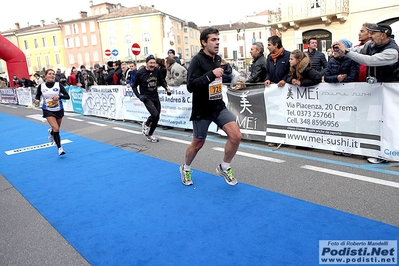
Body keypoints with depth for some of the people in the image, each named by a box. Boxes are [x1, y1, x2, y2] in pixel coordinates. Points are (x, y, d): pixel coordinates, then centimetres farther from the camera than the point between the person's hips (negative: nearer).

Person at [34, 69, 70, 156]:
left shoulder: (58, 85, -10)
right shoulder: (41, 86, -7)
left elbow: (67, 96, -12)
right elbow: (37, 96, 8)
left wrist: (59, 96, -29)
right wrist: (37, 100, -14)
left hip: (59, 110, 2)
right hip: (48, 110, -2)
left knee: (56, 128, 18)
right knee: (56, 128, -17)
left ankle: (51, 131, 58)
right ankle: (59, 148, -4)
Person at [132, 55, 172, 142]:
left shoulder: (157, 71, -2)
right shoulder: (140, 73, -11)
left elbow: (162, 81, 13)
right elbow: (134, 86, 0)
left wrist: (166, 87, -7)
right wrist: (139, 96, -14)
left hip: (156, 97, 5)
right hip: (146, 98, -5)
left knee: (156, 118, 9)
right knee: (155, 115, -22)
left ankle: (149, 135, 31)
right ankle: (146, 124, 12)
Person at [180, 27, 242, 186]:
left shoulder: (218, 59, 7)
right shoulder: (197, 60, -15)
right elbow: (190, 86, -27)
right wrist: (211, 75, -32)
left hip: (219, 107, 6)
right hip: (202, 110, -6)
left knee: (236, 136, -9)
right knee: (198, 144, 9)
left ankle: (224, 168, 15)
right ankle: (185, 169, 38)